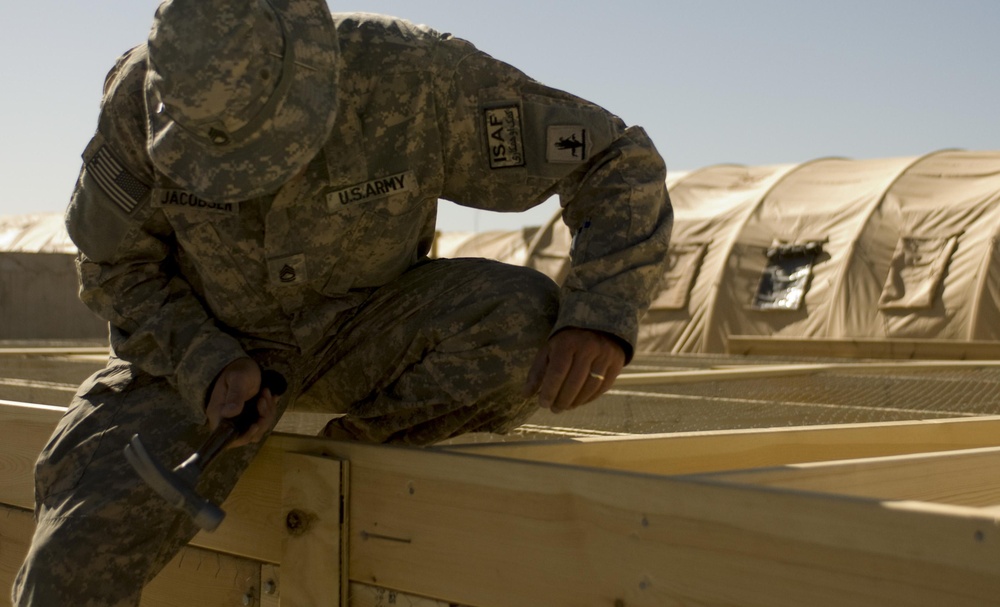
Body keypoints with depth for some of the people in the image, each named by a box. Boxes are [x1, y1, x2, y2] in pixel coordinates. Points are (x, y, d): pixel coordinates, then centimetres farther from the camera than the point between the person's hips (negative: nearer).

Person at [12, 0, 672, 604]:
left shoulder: (417, 76, -29)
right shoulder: (143, 95, -24)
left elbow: (620, 163, -22)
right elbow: (118, 267, -8)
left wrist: (602, 316, -38)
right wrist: (210, 368, -25)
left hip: (362, 328, 1)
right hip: (204, 343, 0)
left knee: (526, 324, -30)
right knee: (82, 553, -23)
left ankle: (358, 438, -5)